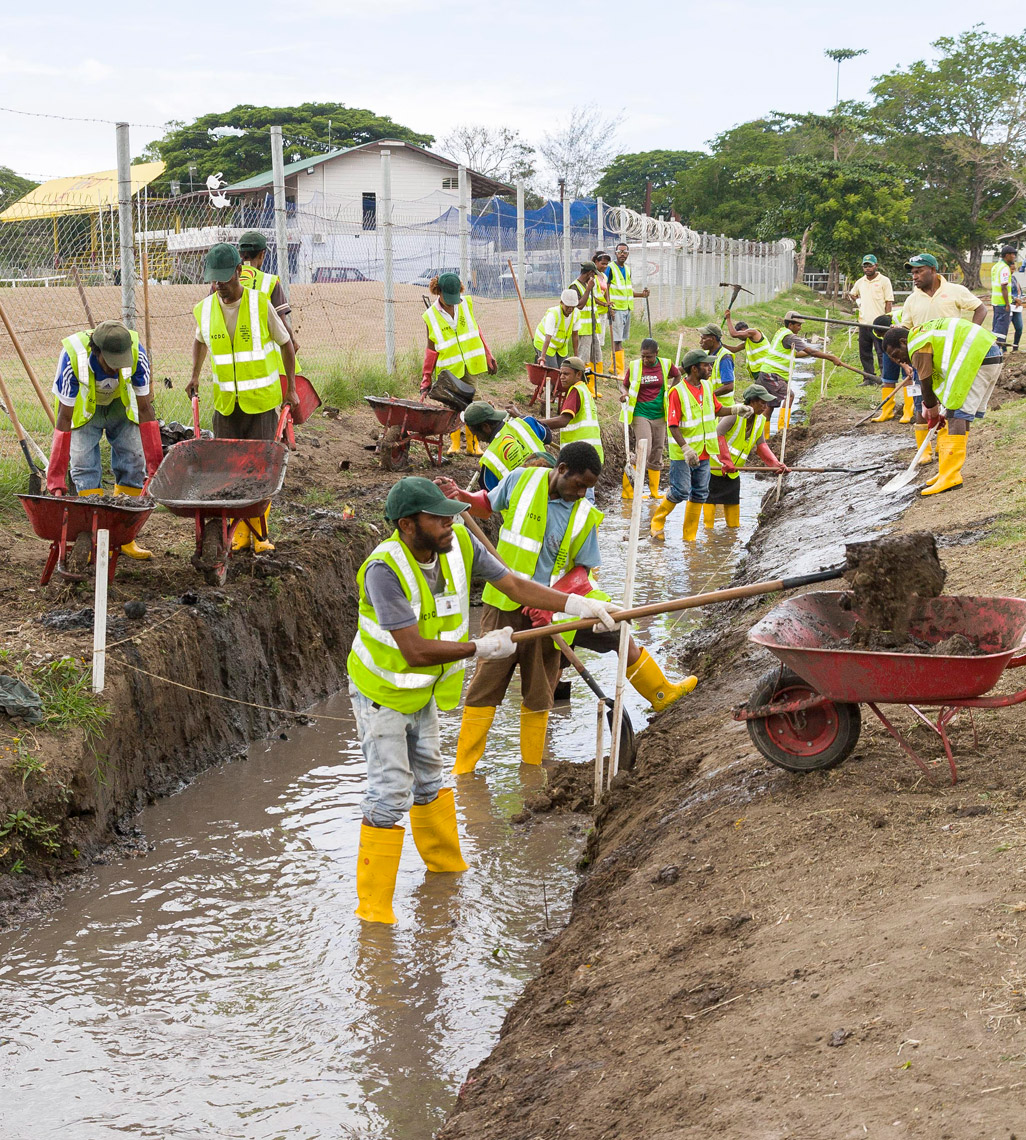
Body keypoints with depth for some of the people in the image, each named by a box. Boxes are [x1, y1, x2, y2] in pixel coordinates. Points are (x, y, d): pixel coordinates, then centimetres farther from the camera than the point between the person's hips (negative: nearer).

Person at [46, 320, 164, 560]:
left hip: (120, 404, 2)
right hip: (82, 408, -2)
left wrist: (154, 465, -22)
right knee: (84, 464, -17)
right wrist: (56, 481, -33)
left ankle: (123, 537, 0)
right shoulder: (72, 357, -38)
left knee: (133, 461, -9)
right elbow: (64, 417, -32)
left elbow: (145, 409, -23)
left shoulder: (137, 354, -33)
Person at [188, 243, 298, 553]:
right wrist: (195, 375, 11)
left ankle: (260, 530, 7)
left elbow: (285, 343, 2)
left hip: (262, 399, -3)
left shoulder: (260, 304, -10)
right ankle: (241, 528, 13)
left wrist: (291, 388, 2)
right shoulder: (205, 309, -1)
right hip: (225, 401, 3)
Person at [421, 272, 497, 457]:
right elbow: (431, 349, 3)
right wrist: (426, 379, 0)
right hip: (449, 369, -1)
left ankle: (472, 444, 8)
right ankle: (454, 443, 14)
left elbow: (477, 331, 13)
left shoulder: (466, 304, 3)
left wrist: (488, 358, 15)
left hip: (470, 365, 1)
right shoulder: (431, 316, -2)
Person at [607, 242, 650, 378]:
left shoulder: (627, 268, 15)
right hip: (616, 309, -8)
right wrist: (609, 307, -21)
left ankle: (614, 367, 19)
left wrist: (641, 293, 5)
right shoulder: (610, 268, -8)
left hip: (626, 308, 8)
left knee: (620, 339, 12)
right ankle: (619, 371, -9)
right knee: (617, 340, -9)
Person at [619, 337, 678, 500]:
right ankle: (628, 488, -7)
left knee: (657, 454, 8)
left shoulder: (666, 365, 0)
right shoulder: (634, 366, -5)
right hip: (641, 414, -3)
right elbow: (625, 385, 7)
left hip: (660, 415, 3)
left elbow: (677, 376, 21)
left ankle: (654, 491, 17)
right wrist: (625, 394, -14)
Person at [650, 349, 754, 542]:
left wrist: (735, 409, 1)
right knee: (681, 492, -6)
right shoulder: (677, 392, -16)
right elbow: (673, 425, -19)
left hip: (703, 452, 7)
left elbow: (717, 410, 19)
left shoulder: (707, 386, 5)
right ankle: (657, 521, 18)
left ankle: (690, 536, 19)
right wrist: (686, 449, -27)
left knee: (700, 494, 9)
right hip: (681, 454, -7)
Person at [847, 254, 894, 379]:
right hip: (863, 322, 6)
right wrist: (856, 299, 11)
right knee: (864, 354, 9)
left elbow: (889, 302, -5)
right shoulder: (860, 282, 14)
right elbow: (852, 294, 33)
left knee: (881, 353, -6)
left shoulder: (884, 281, -2)